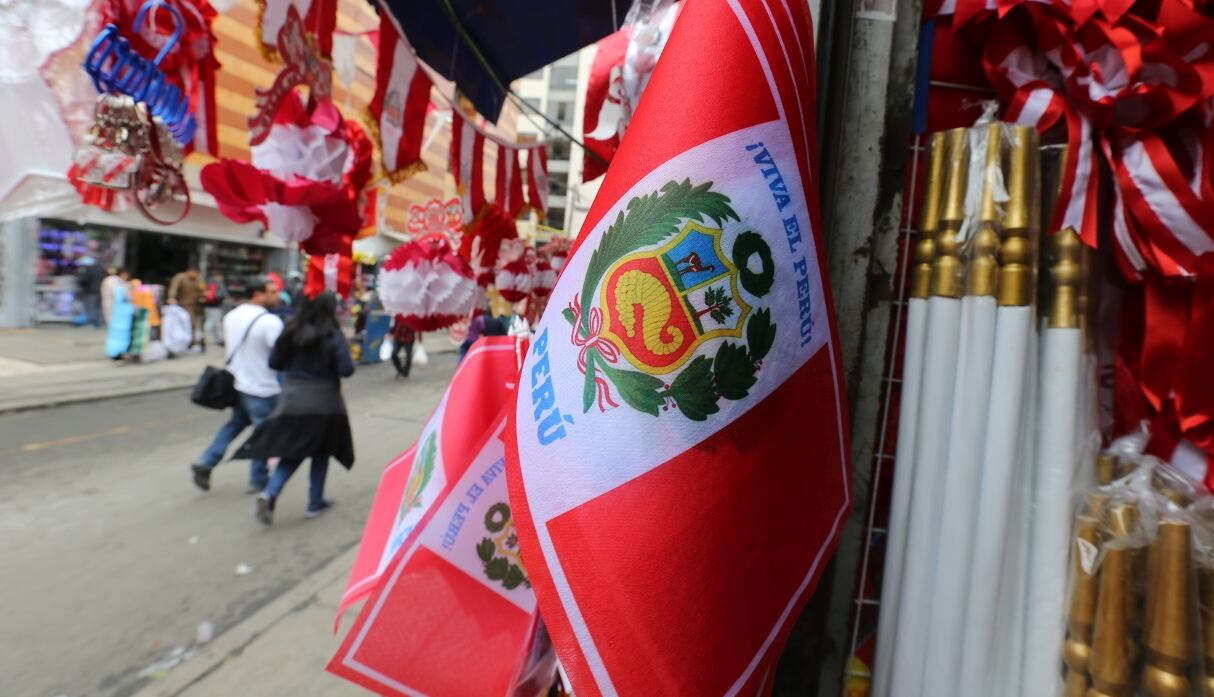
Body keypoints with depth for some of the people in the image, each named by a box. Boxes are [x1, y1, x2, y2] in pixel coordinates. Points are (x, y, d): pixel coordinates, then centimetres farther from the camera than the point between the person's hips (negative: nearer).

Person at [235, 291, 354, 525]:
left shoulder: (290, 332, 0)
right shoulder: (333, 336, -13)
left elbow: (274, 362, 5)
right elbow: (346, 370, -15)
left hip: (292, 400, 4)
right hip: (323, 403, -3)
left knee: (291, 452, 14)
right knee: (321, 452, 14)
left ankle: (269, 494, -7)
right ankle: (315, 503, 23)